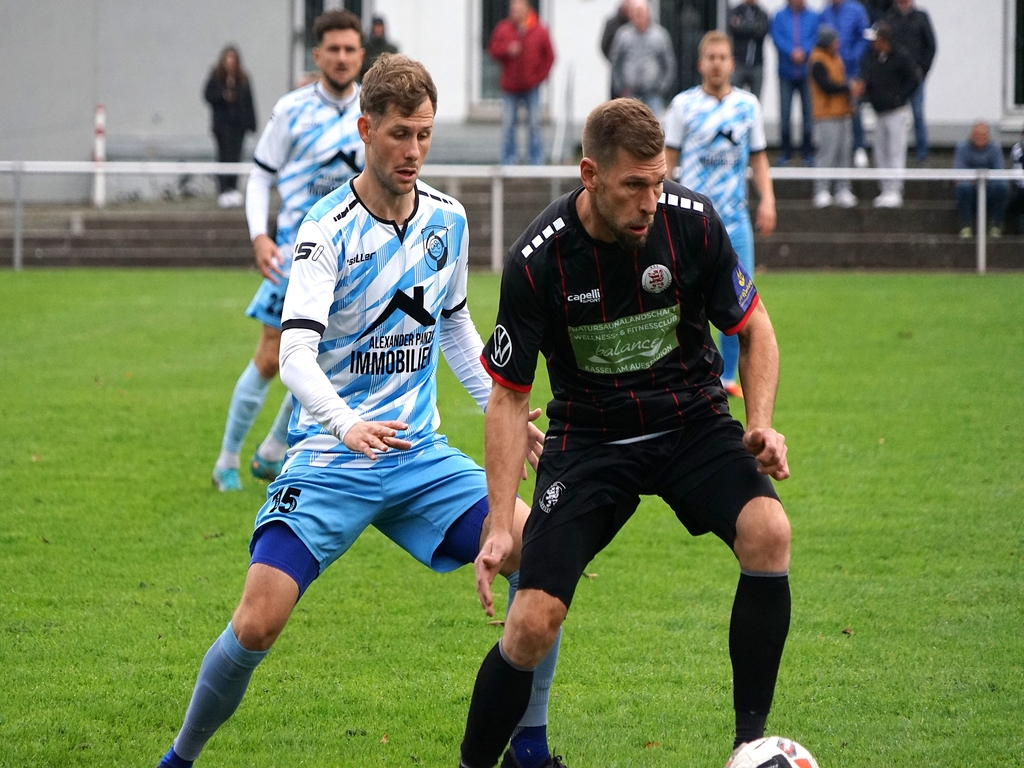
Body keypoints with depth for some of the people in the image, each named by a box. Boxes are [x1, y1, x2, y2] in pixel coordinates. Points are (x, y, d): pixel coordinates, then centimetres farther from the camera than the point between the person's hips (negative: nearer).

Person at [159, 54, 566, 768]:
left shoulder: (448, 219, 4)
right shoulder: (330, 230, -13)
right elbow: (296, 352, -25)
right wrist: (346, 424, -43)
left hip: (420, 452, 5)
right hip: (330, 460, -5)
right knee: (257, 625, -19)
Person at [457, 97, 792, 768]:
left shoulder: (691, 220, -14)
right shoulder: (537, 260, -18)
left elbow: (754, 329, 3)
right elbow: (509, 395, -8)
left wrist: (761, 424, -14)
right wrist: (501, 525, -14)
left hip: (692, 419, 1)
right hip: (590, 434, -1)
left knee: (768, 531, -28)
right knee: (534, 622, -17)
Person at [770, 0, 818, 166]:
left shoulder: (813, 17, 8)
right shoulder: (780, 17, 8)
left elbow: (816, 38, -3)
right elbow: (777, 37, -4)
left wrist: (803, 52, -18)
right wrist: (792, 52, -18)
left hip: (807, 72, 0)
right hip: (787, 73, 0)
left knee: (809, 113, -2)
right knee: (784, 114, -3)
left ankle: (808, 152, 7)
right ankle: (785, 151, 6)